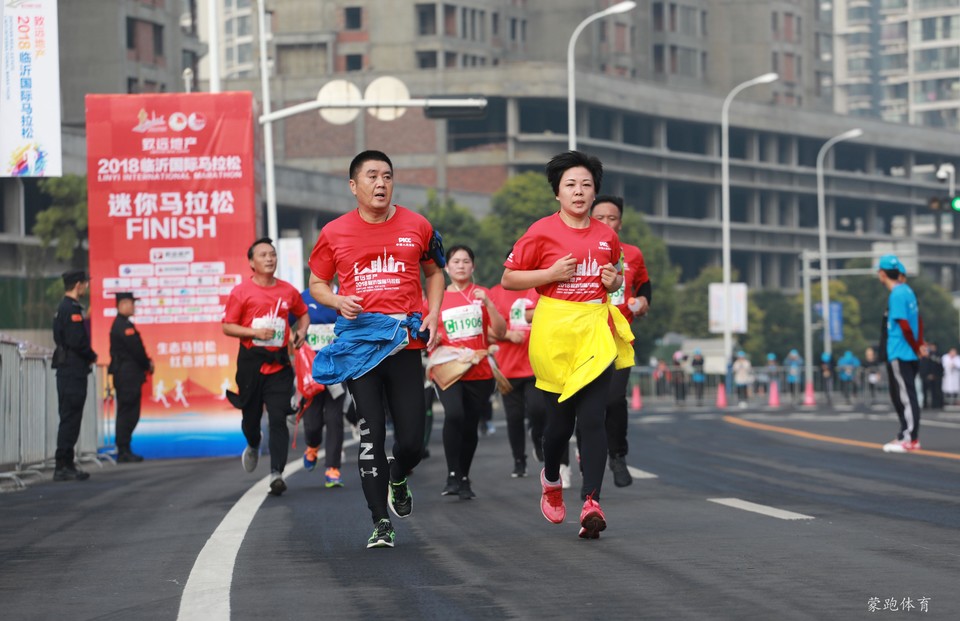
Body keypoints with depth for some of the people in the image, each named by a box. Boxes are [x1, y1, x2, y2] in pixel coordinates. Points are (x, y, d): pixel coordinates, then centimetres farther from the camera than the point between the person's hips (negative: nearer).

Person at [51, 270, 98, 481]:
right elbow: (77, 342, -23)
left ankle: (66, 464, 16)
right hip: (73, 372, -10)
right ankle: (63, 467, -8)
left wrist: (88, 356, 10)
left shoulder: (64, 308, 17)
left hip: (68, 371, 10)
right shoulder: (71, 310, -15)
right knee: (70, 418, -8)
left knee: (70, 419, 13)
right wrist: (92, 356, -7)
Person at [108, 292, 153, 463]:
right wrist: (148, 364, -1)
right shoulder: (124, 325, -15)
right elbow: (136, 350, -15)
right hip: (127, 376, -10)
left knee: (127, 414, 12)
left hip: (125, 376, 10)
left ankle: (125, 451, 15)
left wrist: (146, 363, 8)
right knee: (127, 413, -7)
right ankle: (123, 452, -5)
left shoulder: (121, 324, 18)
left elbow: (135, 348, 19)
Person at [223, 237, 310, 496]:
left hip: (278, 363, 1)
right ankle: (253, 446, 46)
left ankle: (276, 473, -14)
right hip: (250, 362, -1)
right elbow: (227, 327, -2)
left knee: (278, 418, -11)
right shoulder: (241, 291, -2)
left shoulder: (288, 291, 6)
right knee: (251, 415, 12)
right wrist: (255, 332, -15)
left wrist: (301, 332, 4)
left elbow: (303, 314, 24)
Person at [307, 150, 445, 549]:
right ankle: (381, 523, 2)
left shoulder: (416, 227, 6)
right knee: (371, 434, -5)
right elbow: (317, 283, 14)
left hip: (405, 340, 1)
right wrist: (338, 301, -8)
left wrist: (432, 314, 5)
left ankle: (398, 479, 35)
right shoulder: (334, 233, 4)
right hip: (359, 340, -1)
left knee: (411, 439, -1)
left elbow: (434, 272, 20)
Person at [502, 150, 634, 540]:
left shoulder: (607, 236, 9)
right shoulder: (542, 232, -2)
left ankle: (592, 504, -15)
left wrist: (614, 281, 4)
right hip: (555, 330, -2)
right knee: (561, 417, 6)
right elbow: (508, 279, 1)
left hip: (596, 331, 2)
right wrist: (552, 273, -12)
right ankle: (551, 479, 37)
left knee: (592, 418, -10)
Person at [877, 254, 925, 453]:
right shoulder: (907, 291, 13)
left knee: (906, 397, -7)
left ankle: (909, 439, -5)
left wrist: (916, 347, -9)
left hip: (900, 354, -10)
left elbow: (905, 326, -19)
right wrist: (920, 344, 11)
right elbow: (918, 320, 17)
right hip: (907, 354, 10)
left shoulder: (897, 295, -16)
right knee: (899, 396, 16)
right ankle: (907, 435, 21)